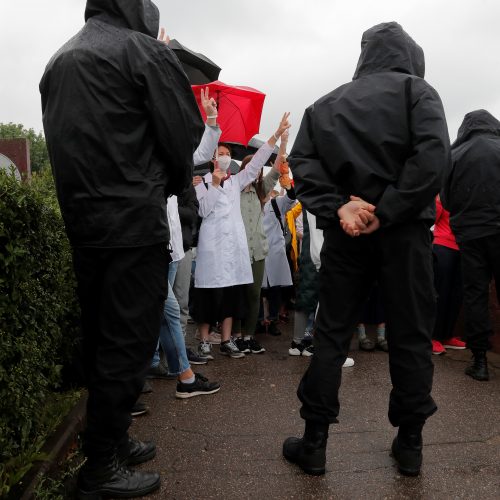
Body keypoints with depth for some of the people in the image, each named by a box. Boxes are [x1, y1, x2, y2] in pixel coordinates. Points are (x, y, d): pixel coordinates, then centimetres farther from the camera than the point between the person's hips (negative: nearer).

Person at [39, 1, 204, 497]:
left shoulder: (58, 60, 18)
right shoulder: (142, 49, -4)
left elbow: (64, 140, 15)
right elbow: (183, 131, -6)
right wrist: (170, 186, 10)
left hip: (80, 219, 8)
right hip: (134, 220, -7)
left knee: (101, 339, 14)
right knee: (127, 343, -1)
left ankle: (110, 440, 27)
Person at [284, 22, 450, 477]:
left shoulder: (326, 104, 15)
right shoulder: (415, 88, 4)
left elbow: (302, 162, -1)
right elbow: (433, 152, -13)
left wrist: (336, 208, -10)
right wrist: (387, 213, -15)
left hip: (346, 232, 3)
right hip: (403, 230, -2)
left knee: (331, 334, 8)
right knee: (411, 337, 8)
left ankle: (314, 442, 12)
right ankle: (410, 443, 18)